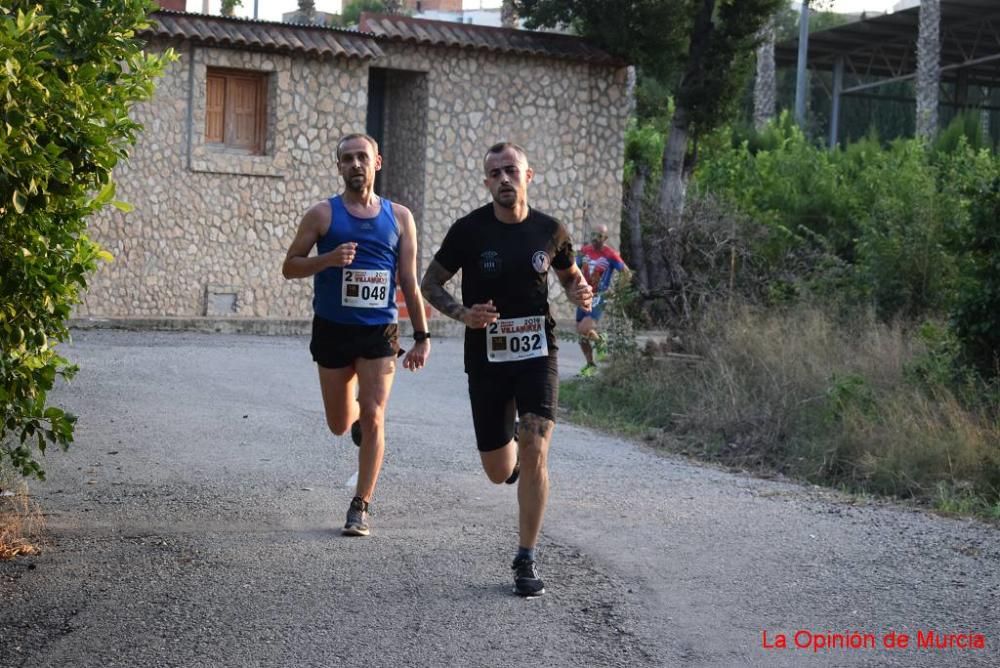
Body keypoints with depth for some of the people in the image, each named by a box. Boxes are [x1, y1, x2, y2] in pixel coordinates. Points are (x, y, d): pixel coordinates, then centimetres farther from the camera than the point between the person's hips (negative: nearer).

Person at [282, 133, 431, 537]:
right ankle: (356, 416, 47)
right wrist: (328, 259, -18)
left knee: (373, 419, -10)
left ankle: (361, 507, 0)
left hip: (379, 332, 0)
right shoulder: (323, 214, 0)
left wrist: (422, 336, 3)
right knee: (339, 425, 10)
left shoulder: (399, 217, 5)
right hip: (332, 329, 0)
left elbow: (409, 282, 7)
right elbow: (290, 267, 1)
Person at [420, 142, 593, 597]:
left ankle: (526, 561, -4)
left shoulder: (550, 231, -1)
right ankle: (511, 453, 47)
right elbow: (430, 284, 2)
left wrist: (580, 292, -7)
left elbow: (569, 274, 17)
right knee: (498, 471, 7)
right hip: (486, 359, 0)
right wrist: (462, 314, -17)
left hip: (537, 355, 0)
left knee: (534, 452, -16)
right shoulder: (469, 230, -6)